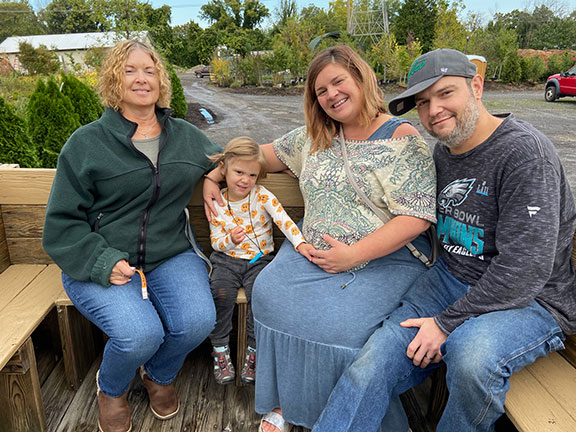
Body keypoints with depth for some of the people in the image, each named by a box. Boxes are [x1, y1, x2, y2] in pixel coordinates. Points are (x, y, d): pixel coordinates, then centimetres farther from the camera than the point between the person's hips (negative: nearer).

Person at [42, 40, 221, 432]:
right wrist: (103, 263, -16)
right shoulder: (85, 144, 1)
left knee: (198, 321, -24)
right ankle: (111, 389, 13)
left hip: (172, 256, 3)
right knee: (140, 333, -27)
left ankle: (160, 376, 15)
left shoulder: (186, 136, 11)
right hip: (102, 264, -2)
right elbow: (62, 224, -1)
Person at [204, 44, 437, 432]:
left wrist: (353, 255, -18)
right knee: (271, 293, -21)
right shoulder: (314, 138, 14)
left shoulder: (404, 139, -5)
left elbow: (416, 218, -12)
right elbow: (268, 154, 25)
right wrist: (213, 176, 15)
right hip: (312, 252, 5)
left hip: (387, 260, -4)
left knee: (340, 324, -28)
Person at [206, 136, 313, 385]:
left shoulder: (262, 196, -5)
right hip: (227, 259, 1)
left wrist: (300, 243, -33)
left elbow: (284, 220, -16)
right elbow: (215, 242, 2)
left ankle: (254, 351, -3)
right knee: (220, 292, -26)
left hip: (260, 259, -1)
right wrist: (230, 240, -21)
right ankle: (220, 350, -2)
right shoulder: (216, 204, -1)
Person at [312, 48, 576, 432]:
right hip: (449, 281, 6)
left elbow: (524, 268, -21)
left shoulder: (524, 151, -17)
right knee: (375, 361, -14)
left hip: (532, 299, -5)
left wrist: (447, 322, -19)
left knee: (472, 355, -37)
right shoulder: (442, 152, 8)